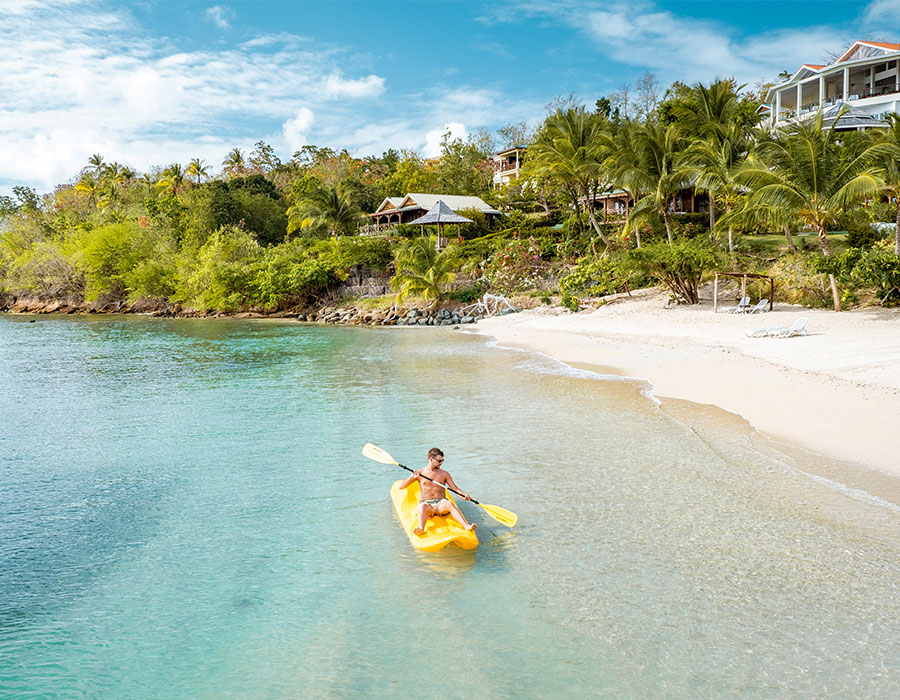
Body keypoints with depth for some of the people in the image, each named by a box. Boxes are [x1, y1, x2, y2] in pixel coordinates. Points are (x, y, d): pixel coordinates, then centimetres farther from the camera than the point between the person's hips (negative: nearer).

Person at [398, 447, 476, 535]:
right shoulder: (420, 473, 10)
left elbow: (455, 488, 10)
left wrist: (464, 495, -11)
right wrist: (413, 477, -9)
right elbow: (401, 486, 8)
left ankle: (466, 526, -53)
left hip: (441, 503, 1)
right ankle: (421, 529, -63)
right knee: (423, 506, -37)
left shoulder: (444, 473, 15)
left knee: (449, 503, -34)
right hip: (426, 503, -1)